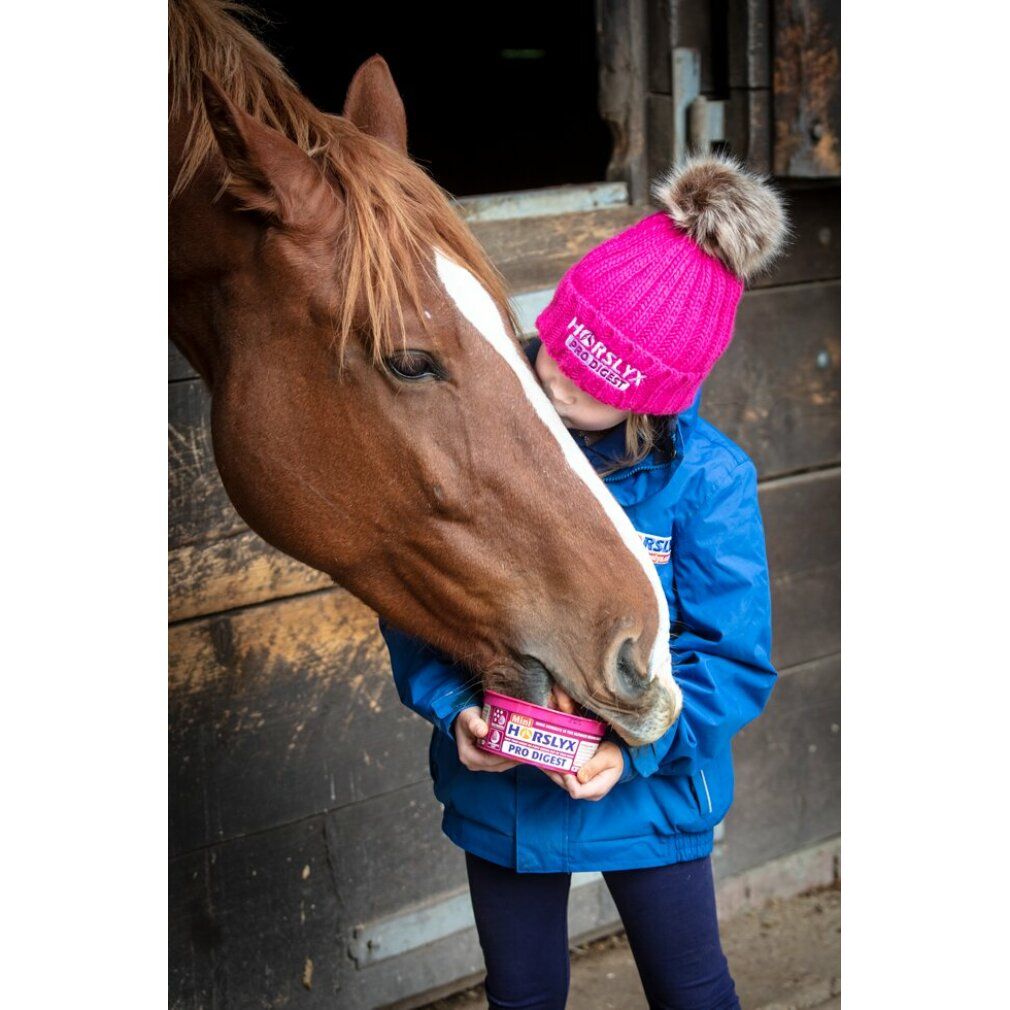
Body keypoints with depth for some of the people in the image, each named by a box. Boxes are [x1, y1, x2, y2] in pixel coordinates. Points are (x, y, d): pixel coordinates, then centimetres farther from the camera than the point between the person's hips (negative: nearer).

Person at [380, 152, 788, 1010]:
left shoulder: (707, 478, -19)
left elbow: (735, 659, -13)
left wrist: (637, 744, -28)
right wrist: (453, 707, -20)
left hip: (647, 792, -2)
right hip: (495, 784, 2)